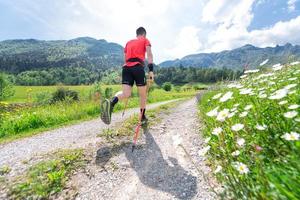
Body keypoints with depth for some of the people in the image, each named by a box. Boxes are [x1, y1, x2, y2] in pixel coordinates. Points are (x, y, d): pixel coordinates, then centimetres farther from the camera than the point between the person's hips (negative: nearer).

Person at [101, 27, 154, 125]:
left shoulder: (128, 42, 30)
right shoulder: (145, 40, 17)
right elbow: (149, 54, -1)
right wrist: (151, 70, -9)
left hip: (126, 68, 4)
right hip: (138, 67, -4)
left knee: (126, 94, -7)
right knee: (143, 94, 9)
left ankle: (111, 103, -39)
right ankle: (143, 117, 18)